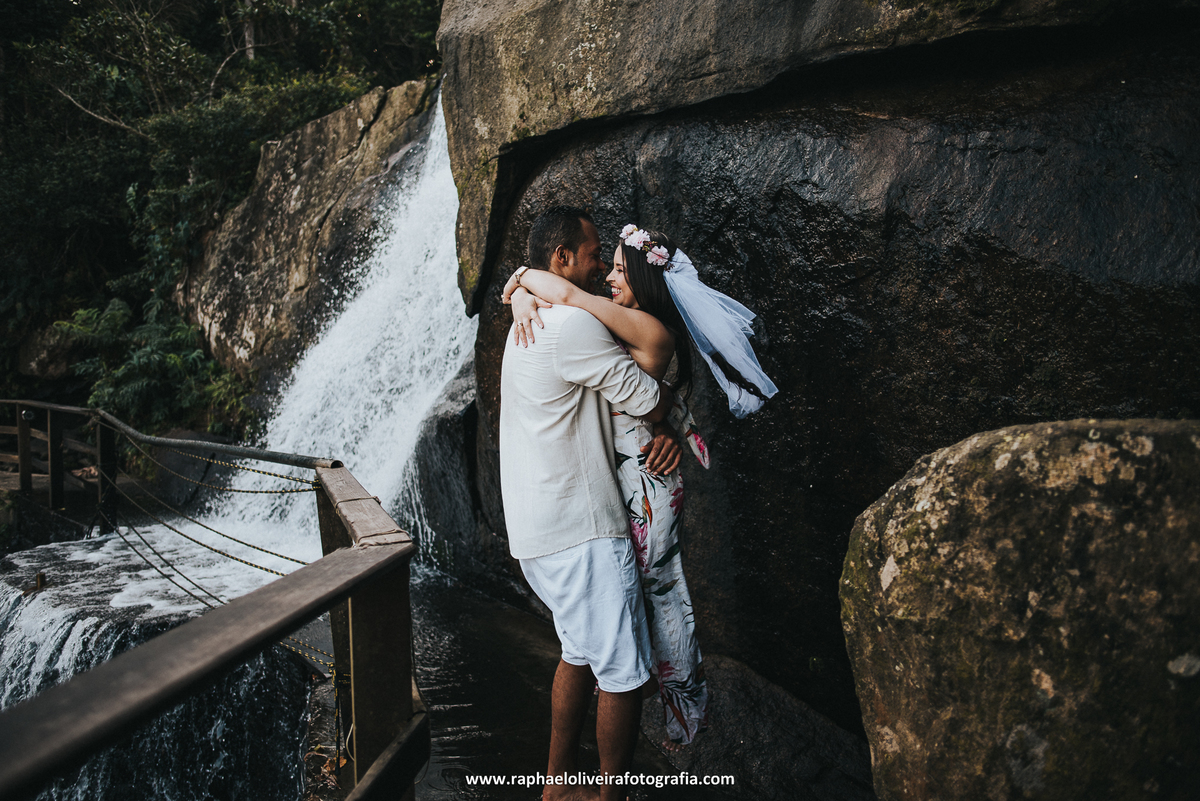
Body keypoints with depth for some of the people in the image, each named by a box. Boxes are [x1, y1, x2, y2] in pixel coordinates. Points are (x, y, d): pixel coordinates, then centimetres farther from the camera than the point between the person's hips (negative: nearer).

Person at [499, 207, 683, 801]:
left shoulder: (529, 324, 16)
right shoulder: (572, 325, -19)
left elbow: (608, 399, 16)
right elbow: (650, 400, -15)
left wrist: (666, 433, -2)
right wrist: (672, 417, 9)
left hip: (538, 529, 11)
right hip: (579, 531, -11)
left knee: (582, 653, 23)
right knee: (624, 673, 3)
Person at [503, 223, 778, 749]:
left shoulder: (651, 330, -20)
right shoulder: (615, 325, 7)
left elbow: (564, 292, -30)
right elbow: (524, 290, 8)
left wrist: (521, 277, -14)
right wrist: (522, 301, -13)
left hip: (645, 482, -8)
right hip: (612, 475, 8)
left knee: (657, 590, 7)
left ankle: (684, 707, 26)